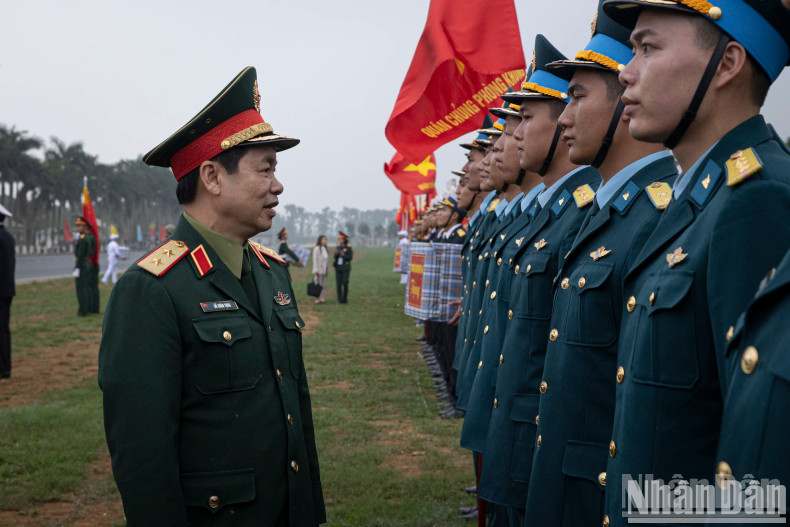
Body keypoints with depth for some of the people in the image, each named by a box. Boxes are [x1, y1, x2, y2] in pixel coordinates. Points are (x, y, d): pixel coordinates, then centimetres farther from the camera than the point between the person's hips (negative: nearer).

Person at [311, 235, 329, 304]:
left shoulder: (324, 249, 16)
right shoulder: (316, 248, -8)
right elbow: (315, 259, -11)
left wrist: (327, 269, 15)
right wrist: (316, 270, -16)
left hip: (324, 270, 8)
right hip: (319, 270, -8)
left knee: (324, 285, 7)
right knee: (318, 284, -8)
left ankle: (322, 298, 10)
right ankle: (317, 299, -6)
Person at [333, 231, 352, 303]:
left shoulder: (348, 247, -7)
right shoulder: (337, 247, 6)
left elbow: (350, 257, -8)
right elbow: (336, 257, 10)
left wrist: (343, 255, -23)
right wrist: (336, 253, -12)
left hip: (346, 268, -4)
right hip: (338, 268, 4)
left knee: (345, 283, -8)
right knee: (339, 284, -1)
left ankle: (345, 299, 7)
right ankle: (339, 299, 5)